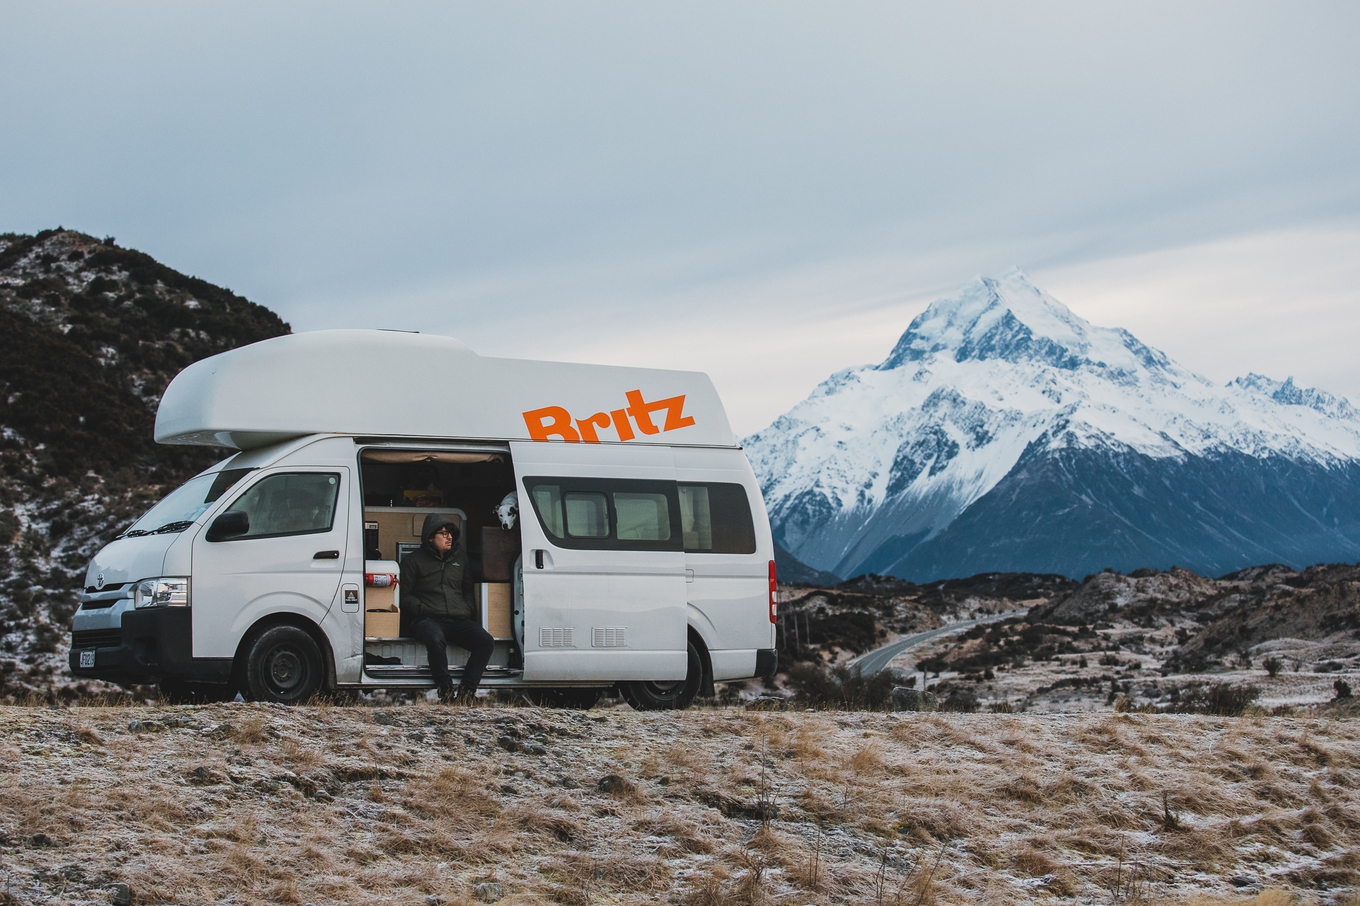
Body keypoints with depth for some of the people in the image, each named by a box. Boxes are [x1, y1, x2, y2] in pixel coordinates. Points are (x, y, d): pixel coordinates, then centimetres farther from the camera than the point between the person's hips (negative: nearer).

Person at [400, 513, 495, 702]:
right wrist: (422, 609, -9)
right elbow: (404, 596, 9)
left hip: (459, 620, 4)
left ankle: (467, 690, -30)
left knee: (486, 641, -26)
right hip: (428, 620, -4)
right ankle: (445, 688, -28)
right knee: (436, 639, -41)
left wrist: (470, 609, 14)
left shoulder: (459, 560, 27)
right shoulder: (413, 561, 13)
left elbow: (468, 591, 35)